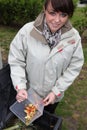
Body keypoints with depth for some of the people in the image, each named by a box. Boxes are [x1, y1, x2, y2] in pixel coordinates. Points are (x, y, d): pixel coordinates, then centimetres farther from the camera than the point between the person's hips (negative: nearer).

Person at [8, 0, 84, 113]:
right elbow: (16, 61, -15)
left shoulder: (74, 37, -19)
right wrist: (20, 86, -23)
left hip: (54, 95, 1)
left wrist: (56, 91, -13)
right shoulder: (27, 31, -25)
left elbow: (74, 68, -11)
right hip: (28, 92, 0)